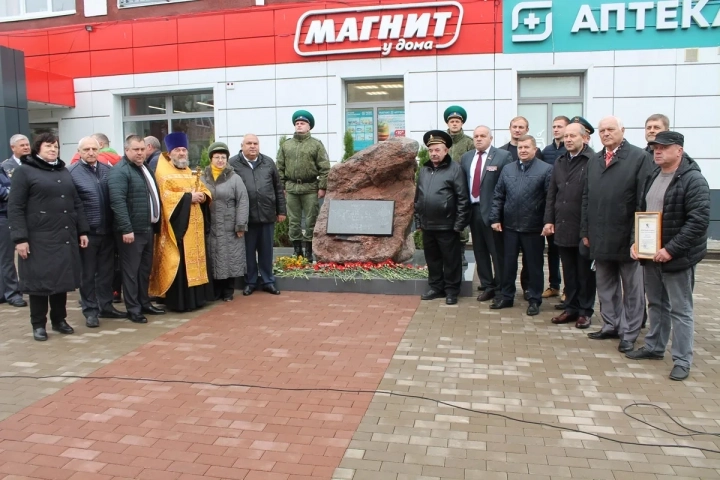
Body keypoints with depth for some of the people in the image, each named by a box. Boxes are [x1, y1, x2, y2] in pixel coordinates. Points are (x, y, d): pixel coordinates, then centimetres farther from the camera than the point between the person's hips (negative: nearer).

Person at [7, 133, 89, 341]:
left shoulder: (64, 171, 15)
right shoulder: (24, 171, -2)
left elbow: (76, 203, 17)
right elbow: (14, 207, -8)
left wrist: (82, 231, 10)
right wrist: (20, 238, -15)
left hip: (65, 237, 5)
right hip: (39, 239, -5)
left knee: (62, 278, 10)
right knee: (40, 280, 3)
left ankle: (59, 319, 25)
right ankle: (38, 324, 16)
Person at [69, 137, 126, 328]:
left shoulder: (107, 169, 9)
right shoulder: (71, 172, -5)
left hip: (107, 230, 4)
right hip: (86, 232, -4)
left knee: (106, 271, 13)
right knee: (87, 274, 6)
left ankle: (106, 306, 25)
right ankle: (90, 310, 16)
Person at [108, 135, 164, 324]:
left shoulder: (145, 169, 17)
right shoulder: (120, 171, -12)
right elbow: (118, 202, -22)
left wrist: (156, 223, 17)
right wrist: (126, 229, -26)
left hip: (148, 228, 9)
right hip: (132, 230, -9)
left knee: (145, 268, 16)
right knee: (131, 270, 0)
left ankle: (144, 303, 28)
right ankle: (133, 309, 8)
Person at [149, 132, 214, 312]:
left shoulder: (192, 173, 19)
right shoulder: (163, 173, -5)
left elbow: (204, 190, 16)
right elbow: (166, 196, -17)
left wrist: (203, 196, -6)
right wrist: (189, 197, -19)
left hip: (195, 225, 8)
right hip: (178, 225, -7)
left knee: (196, 260, 10)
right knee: (180, 263, -7)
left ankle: (197, 297, 19)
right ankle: (180, 301, -1)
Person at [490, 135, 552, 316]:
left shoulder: (545, 169, -5)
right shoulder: (507, 169, 9)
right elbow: (498, 196, 9)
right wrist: (495, 219, 3)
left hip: (533, 227, -4)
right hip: (510, 226, 4)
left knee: (534, 265, 8)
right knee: (508, 263, 12)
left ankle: (534, 300, 20)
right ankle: (506, 296, 25)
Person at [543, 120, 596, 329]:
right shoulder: (560, 162, 11)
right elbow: (551, 193, 13)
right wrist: (549, 220, 7)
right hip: (562, 227, 6)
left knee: (585, 272, 8)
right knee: (568, 271, 14)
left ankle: (585, 311, 20)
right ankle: (571, 307, 26)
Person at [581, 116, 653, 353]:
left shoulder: (640, 157, -6)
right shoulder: (593, 161, 12)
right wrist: (585, 231, 8)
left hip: (628, 237, -5)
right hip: (600, 238, 6)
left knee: (631, 289, 8)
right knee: (605, 286, 15)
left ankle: (629, 333, 18)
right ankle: (611, 325, 28)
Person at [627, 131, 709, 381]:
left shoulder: (693, 180, -13)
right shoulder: (652, 177, 11)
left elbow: (699, 221, -19)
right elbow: (641, 211, 16)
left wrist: (671, 249, -23)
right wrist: (636, 241, 2)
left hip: (677, 257, -7)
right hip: (650, 253, 7)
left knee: (680, 310, 2)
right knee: (656, 304, 19)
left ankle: (682, 361, 13)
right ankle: (654, 347, 34)